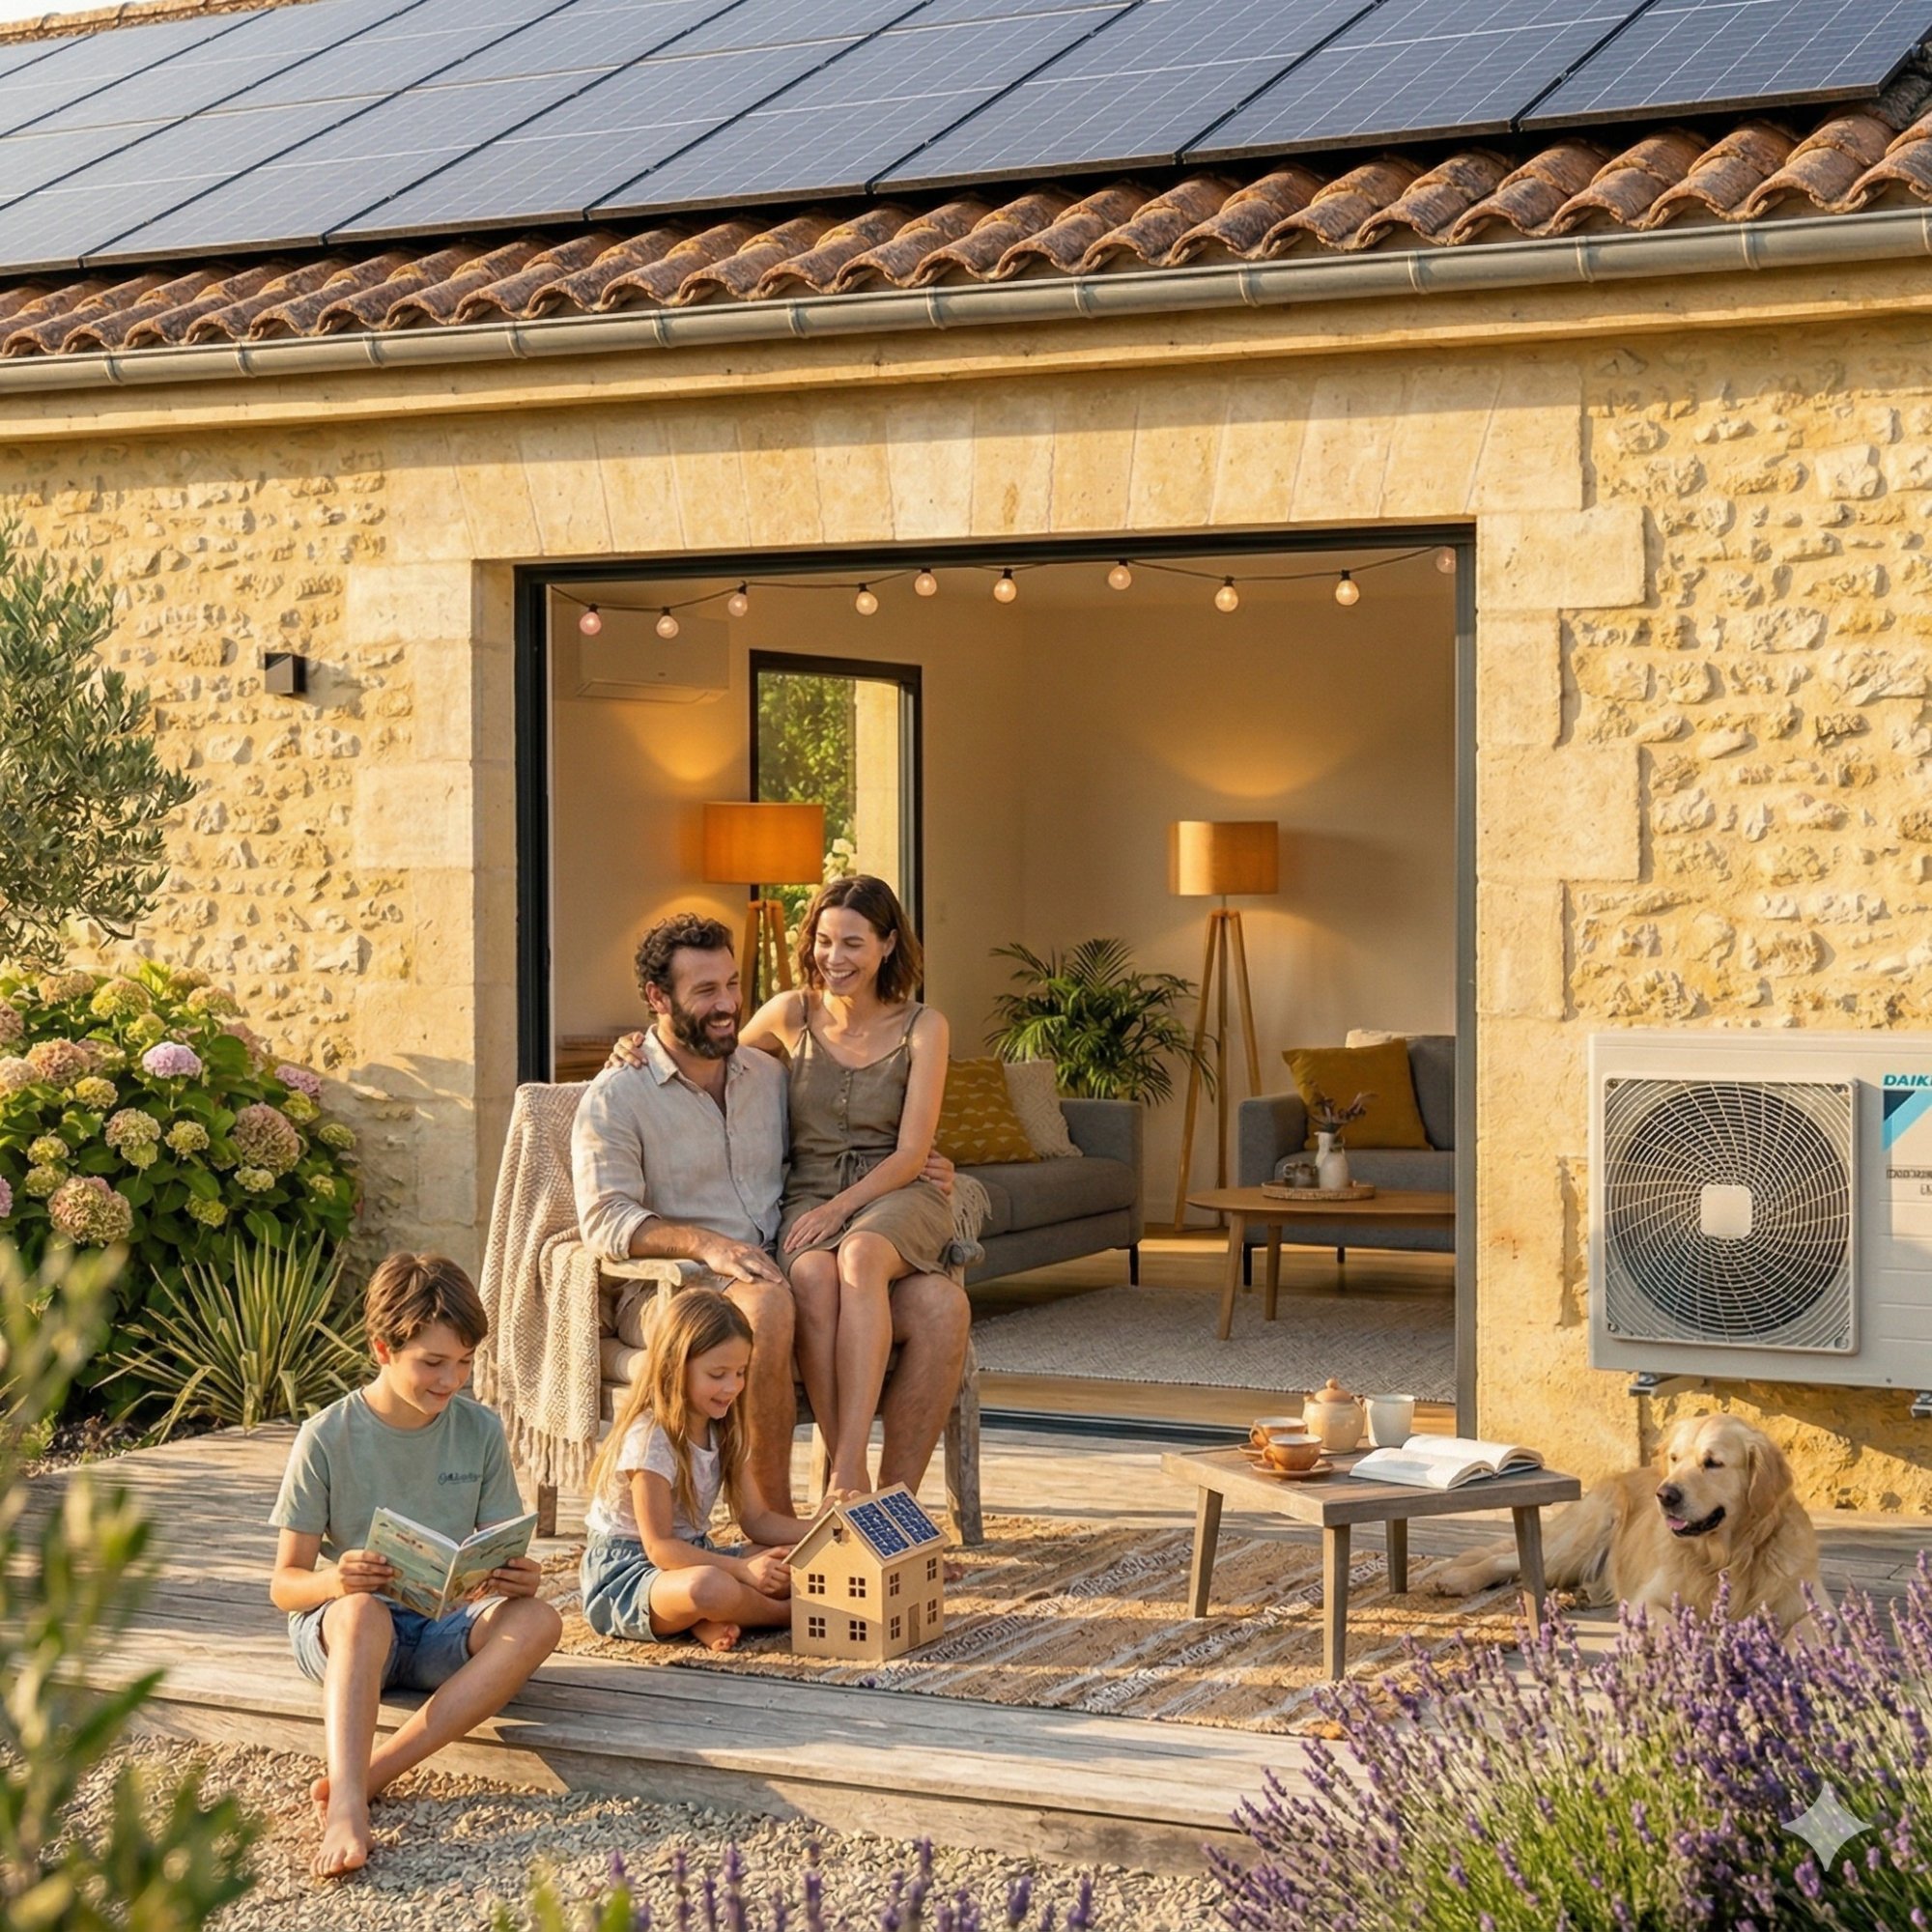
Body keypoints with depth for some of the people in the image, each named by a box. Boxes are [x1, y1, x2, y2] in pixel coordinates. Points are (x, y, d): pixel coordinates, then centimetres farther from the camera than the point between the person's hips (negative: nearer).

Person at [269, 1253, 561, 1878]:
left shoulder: (480, 1432, 1)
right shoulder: (327, 1438, -7)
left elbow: (501, 1557, 4)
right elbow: (284, 1583, -6)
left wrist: (517, 1577, -22)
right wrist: (331, 1582, -30)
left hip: (444, 1628, 3)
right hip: (337, 1625, -3)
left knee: (538, 1620, -29)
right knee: (364, 1611, -38)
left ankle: (372, 1773, -37)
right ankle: (347, 1807, -56)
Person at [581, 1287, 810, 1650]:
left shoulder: (724, 1432, 7)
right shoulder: (649, 1439, -19)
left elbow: (756, 1519, 9)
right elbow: (659, 1547, -21)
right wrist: (742, 1569, -31)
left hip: (691, 1558, 9)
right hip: (624, 1573, -8)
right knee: (710, 1587, -40)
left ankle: (709, 1621, -22)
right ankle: (785, 1613, -11)